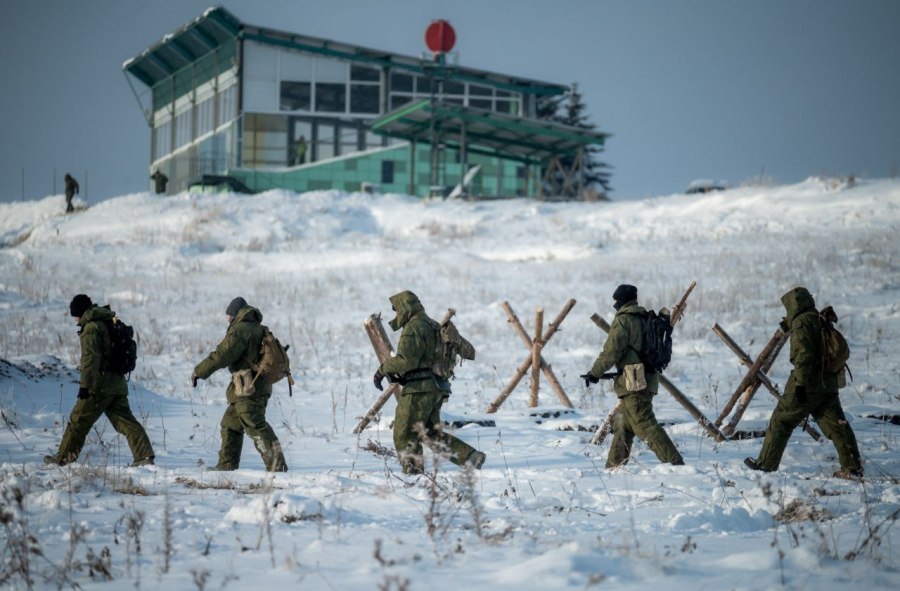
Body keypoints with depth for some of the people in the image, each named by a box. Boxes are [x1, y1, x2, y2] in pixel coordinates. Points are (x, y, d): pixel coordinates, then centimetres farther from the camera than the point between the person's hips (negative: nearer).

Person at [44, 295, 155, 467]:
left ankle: (63, 457, 11)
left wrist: (85, 384, -19)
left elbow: (90, 358, -19)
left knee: (78, 421, 3)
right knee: (125, 421, 4)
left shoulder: (91, 327, -11)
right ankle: (145, 455, -7)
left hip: (99, 385, -8)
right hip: (118, 382, 8)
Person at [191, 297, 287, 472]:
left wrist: (199, 371, -8)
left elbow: (221, 356, -17)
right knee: (230, 424, 16)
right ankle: (227, 464, 19)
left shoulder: (240, 330, -12)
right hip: (260, 385, 10)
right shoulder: (257, 329, 18)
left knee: (255, 427, -12)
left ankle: (276, 464, -17)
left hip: (248, 390, -10)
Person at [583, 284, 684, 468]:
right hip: (647, 379, 9)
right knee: (623, 425, 16)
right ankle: (614, 466, 21)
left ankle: (674, 461, -17)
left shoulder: (623, 320, -10)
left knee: (644, 425, -11)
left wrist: (595, 373, -3)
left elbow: (611, 351, -15)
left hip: (633, 382, -9)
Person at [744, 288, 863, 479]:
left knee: (781, 421, 3)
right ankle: (853, 467, 2)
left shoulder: (801, 323, -10)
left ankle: (766, 463, 8)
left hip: (806, 384, -8)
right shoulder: (822, 321, 15)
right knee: (836, 425, 7)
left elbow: (803, 355, -20)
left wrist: (800, 384, -20)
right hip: (828, 383, 8)